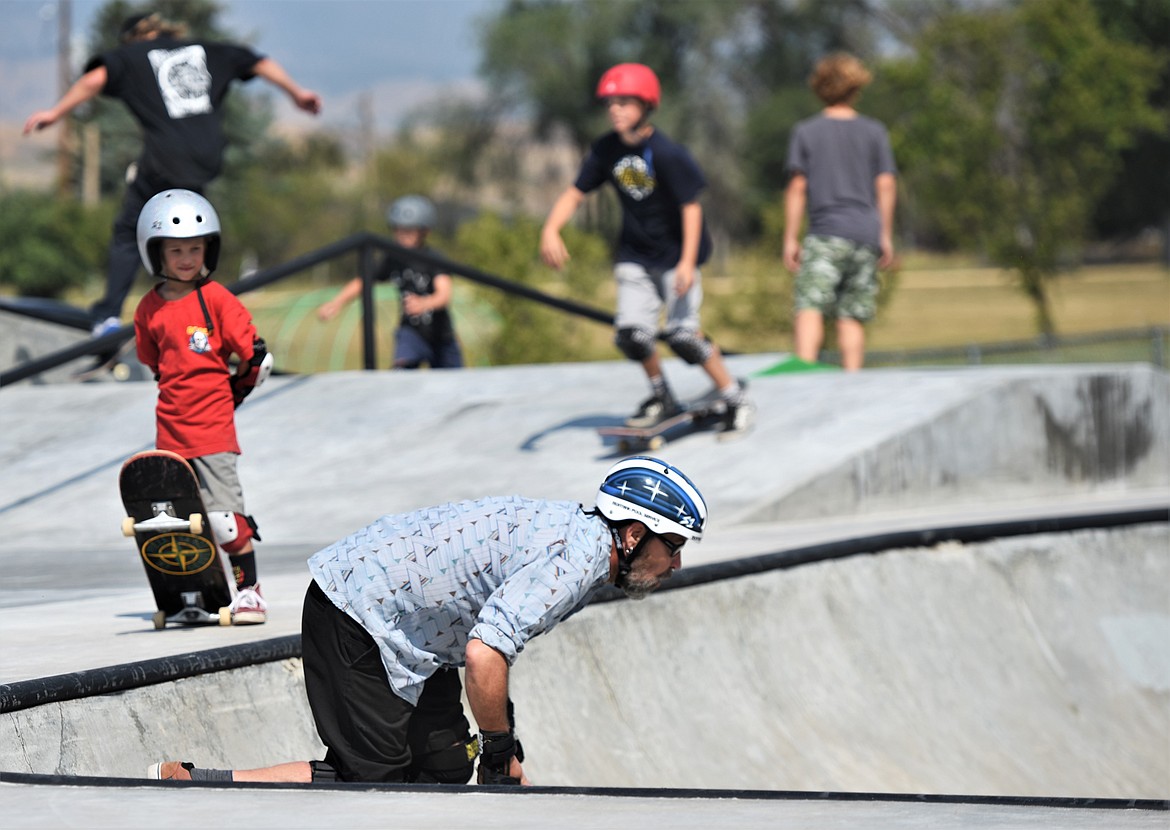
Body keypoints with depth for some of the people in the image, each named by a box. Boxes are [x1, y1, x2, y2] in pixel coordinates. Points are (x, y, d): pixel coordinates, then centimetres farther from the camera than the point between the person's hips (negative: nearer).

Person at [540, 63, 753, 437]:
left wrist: (688, 262, -26)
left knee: (682, 335, -14)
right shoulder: (606, 150, -5)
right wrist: (550, 229, -17)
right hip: (635, 255, 5)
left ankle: (736, 398, 4)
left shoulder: (668, 154, -21)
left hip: (675, 254, -5)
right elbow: (575, 193, 0)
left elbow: (691, 206, -19)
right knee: (631, 333, -6)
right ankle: (662, 398, 20)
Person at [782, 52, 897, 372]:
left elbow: (797, 187, 1)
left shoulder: (805, 132, 5)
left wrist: (790, 238, 3)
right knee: (852, 316, 6)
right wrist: (886, 236, 13)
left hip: (826, 234, -3)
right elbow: (886, 184, 8)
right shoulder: (874, 132, 10)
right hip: (866, 234, 3)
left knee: (810, 308, -14)